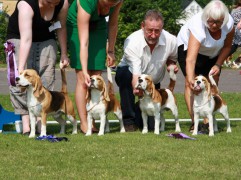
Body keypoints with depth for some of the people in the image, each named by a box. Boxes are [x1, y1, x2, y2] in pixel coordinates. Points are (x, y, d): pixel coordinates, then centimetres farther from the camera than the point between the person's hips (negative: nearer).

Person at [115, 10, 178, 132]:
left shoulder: (171, 41, -19)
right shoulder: (131, 42, -32)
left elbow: (171, 58, 6)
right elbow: (136, 73, -40)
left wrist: (172, 66, -18)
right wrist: (136, 88, -61)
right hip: (130, 77, -3)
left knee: (152, 125, -9)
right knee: (125, 72, -40)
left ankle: (137, 110, 30)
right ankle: (129, 120, -24)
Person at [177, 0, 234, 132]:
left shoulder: (229, 23, -27)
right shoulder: (198, 26, -42)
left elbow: (227, 47, -7)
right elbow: (190, 58, -50)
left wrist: (218, 65, -20)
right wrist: (190, 79, -62)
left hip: (212, 53, 5)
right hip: (188, 45, -5)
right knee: (190, 83, -20)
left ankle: (208, 121, -4)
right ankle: (194, 122, -23)